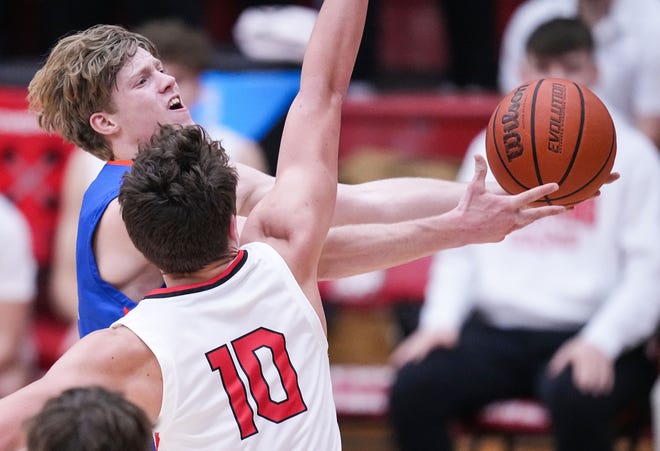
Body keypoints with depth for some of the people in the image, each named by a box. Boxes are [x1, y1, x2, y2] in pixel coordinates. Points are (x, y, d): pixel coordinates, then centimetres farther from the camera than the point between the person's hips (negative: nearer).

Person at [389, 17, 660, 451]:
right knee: (414, 386, -23)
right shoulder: (491, 148, 19)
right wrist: (440, 320, -1)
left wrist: (601, 342, -16)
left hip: (587, 337, -4)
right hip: (494, 331, 4)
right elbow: (458, 247, 17)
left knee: (575, 397, -37)